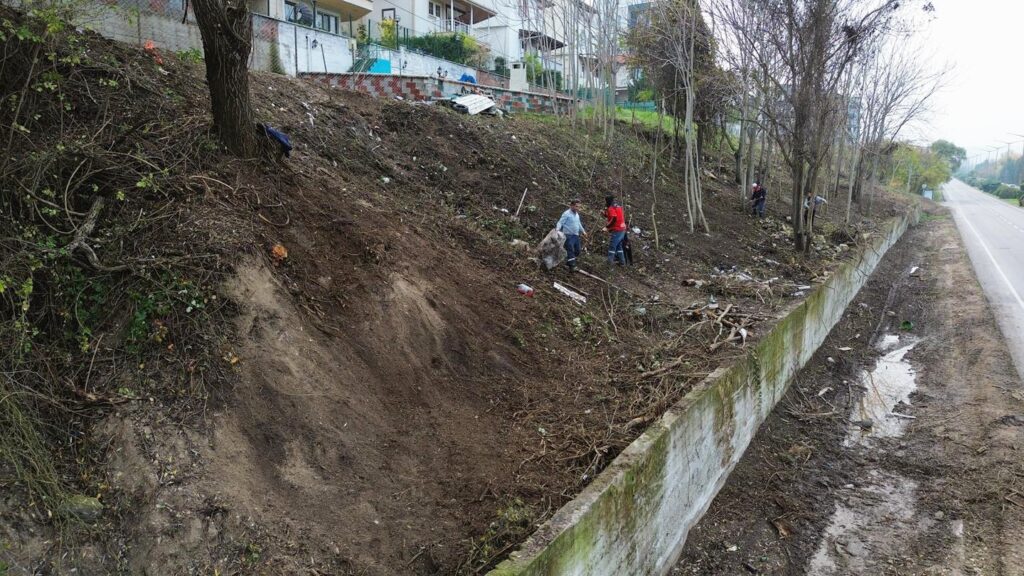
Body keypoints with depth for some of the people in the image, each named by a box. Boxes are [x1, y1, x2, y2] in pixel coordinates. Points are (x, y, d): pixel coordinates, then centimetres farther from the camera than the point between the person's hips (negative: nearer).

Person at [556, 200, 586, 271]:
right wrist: (557, 230, -34)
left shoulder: (577, 214, 16)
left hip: (576, 235, 9)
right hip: (569, 236, -9)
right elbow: (560, 222, -17)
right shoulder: (566, 214, -11)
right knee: (570, 251, -10)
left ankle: (568, 262, 24)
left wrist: (583, 231, 37)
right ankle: (572, 266, -9)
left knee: (577, 251, 10)